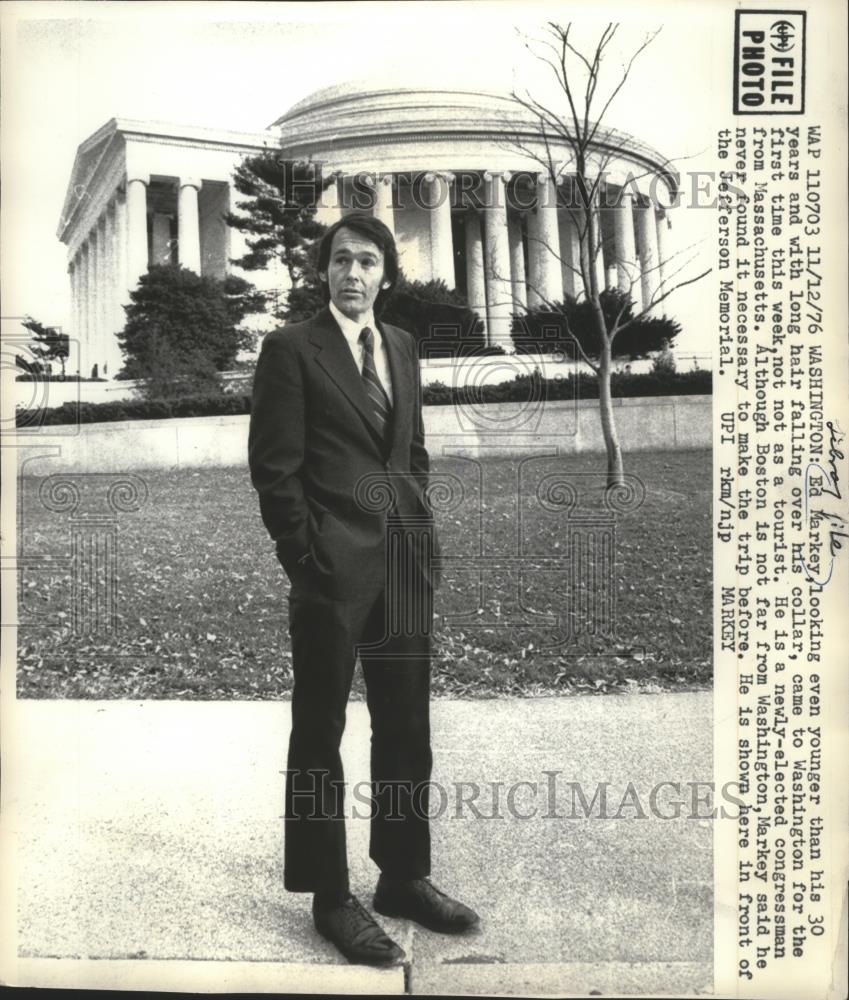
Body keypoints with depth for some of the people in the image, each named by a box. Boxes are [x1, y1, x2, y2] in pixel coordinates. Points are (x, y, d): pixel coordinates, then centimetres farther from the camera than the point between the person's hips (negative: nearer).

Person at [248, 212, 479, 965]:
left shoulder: (402, 346, 13)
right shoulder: (291, 348, -4)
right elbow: (274, 466, -8)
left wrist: (422, 533, 9)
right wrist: (306, 558, -11)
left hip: (406, 561, 6)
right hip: (335, 563, -6)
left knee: (407, 725, 14)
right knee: (320, 732, 7)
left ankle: (404, 876, 32)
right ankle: (331, 897, 23)